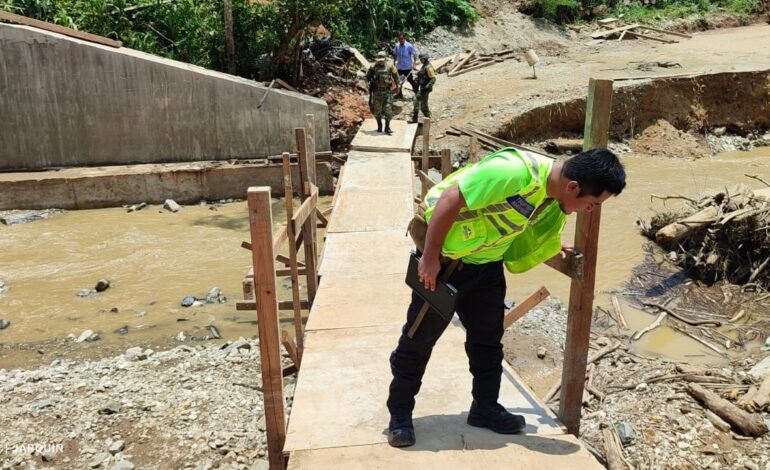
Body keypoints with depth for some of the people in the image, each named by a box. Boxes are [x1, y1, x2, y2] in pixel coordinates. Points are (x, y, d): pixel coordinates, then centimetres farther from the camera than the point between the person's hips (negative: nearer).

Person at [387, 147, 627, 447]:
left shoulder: (553, 201, -3)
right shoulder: (516, 171, -32)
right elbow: (450, 199, -30)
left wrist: (550, 251, 12)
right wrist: (430, 258, -25)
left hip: (487, 263, 8)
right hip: (443, 257, -7)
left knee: (488, 338, 13)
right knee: (419, 338, 3)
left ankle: (485, 408, 31)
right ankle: (399, 412, 20)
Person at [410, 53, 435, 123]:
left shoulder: (428, 67, -18)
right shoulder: (424, 66, 12)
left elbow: (433, 79, -24)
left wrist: (426, 88, -28)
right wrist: (416, 86, 19)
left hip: (424, 89, -10)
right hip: (420, 88, 10)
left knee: (423, 105, -1)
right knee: (416, 103, 13)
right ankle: (414, 119, 21)